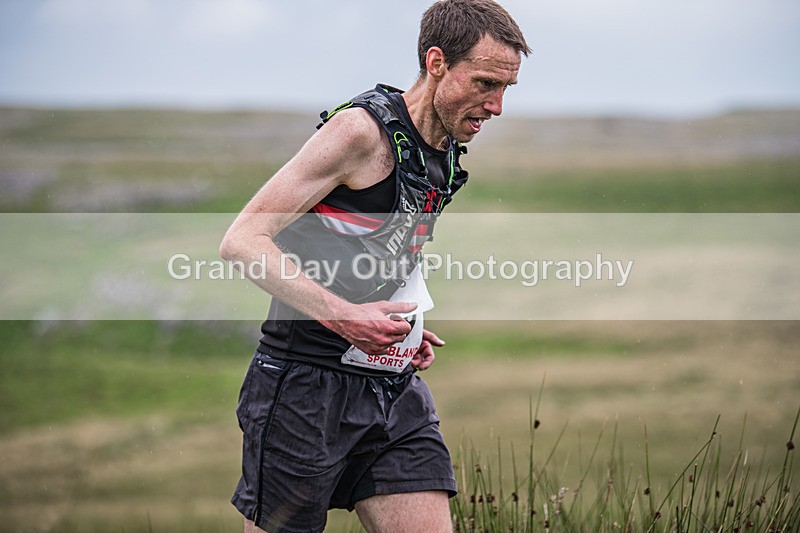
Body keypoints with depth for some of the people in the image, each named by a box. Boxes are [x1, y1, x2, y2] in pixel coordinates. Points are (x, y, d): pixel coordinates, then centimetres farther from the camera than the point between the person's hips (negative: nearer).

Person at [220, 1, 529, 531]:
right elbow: (242, 240, -18)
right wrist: (343, 315, -25)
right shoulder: (362, 129, -15)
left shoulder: (446, 155, 11)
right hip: (308, 386, -7)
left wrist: (405, 328, 12)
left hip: (394, 388, 7)